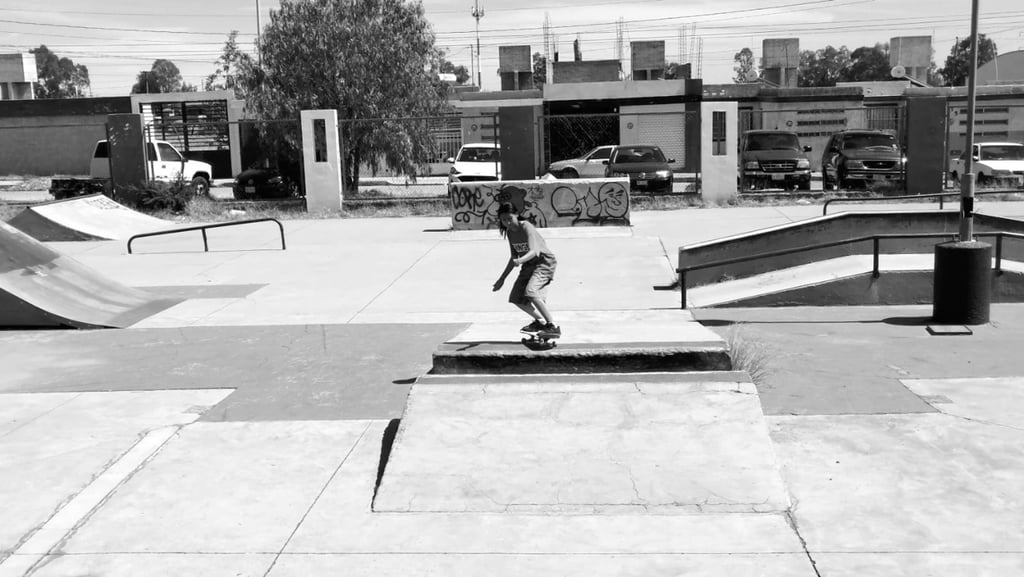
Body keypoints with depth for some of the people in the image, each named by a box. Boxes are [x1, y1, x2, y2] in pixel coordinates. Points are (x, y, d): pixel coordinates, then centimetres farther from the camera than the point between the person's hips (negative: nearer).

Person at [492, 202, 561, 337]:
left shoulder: (526, 228, -21)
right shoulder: (510, 232, 2)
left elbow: (534, 251, -35)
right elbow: (514, 257, 12)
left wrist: (520, 261, -54)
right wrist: (502, 278, 12)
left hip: (544, 262, -9)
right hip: (529, 265, 9)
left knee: (531, 293, -30)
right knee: (516, 298, 4)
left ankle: (553, 327, -25)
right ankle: (540, 321, 26)